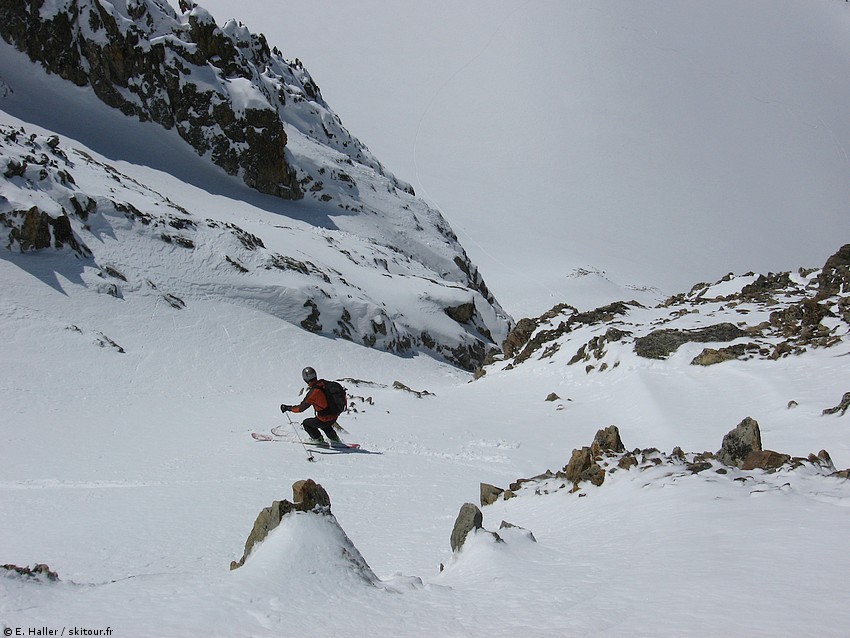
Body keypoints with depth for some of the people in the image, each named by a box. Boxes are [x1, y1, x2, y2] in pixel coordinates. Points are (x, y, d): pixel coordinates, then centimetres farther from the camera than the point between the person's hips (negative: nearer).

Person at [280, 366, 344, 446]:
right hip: (335, 416, 7)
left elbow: (301, 408, -13)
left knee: (306, 423, 15)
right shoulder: (324, 384, -4)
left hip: (325, 420, -7)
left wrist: (288, 408, -1)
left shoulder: (313, 392, -22)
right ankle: (334, 439, 37)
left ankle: (318, 439, 25)